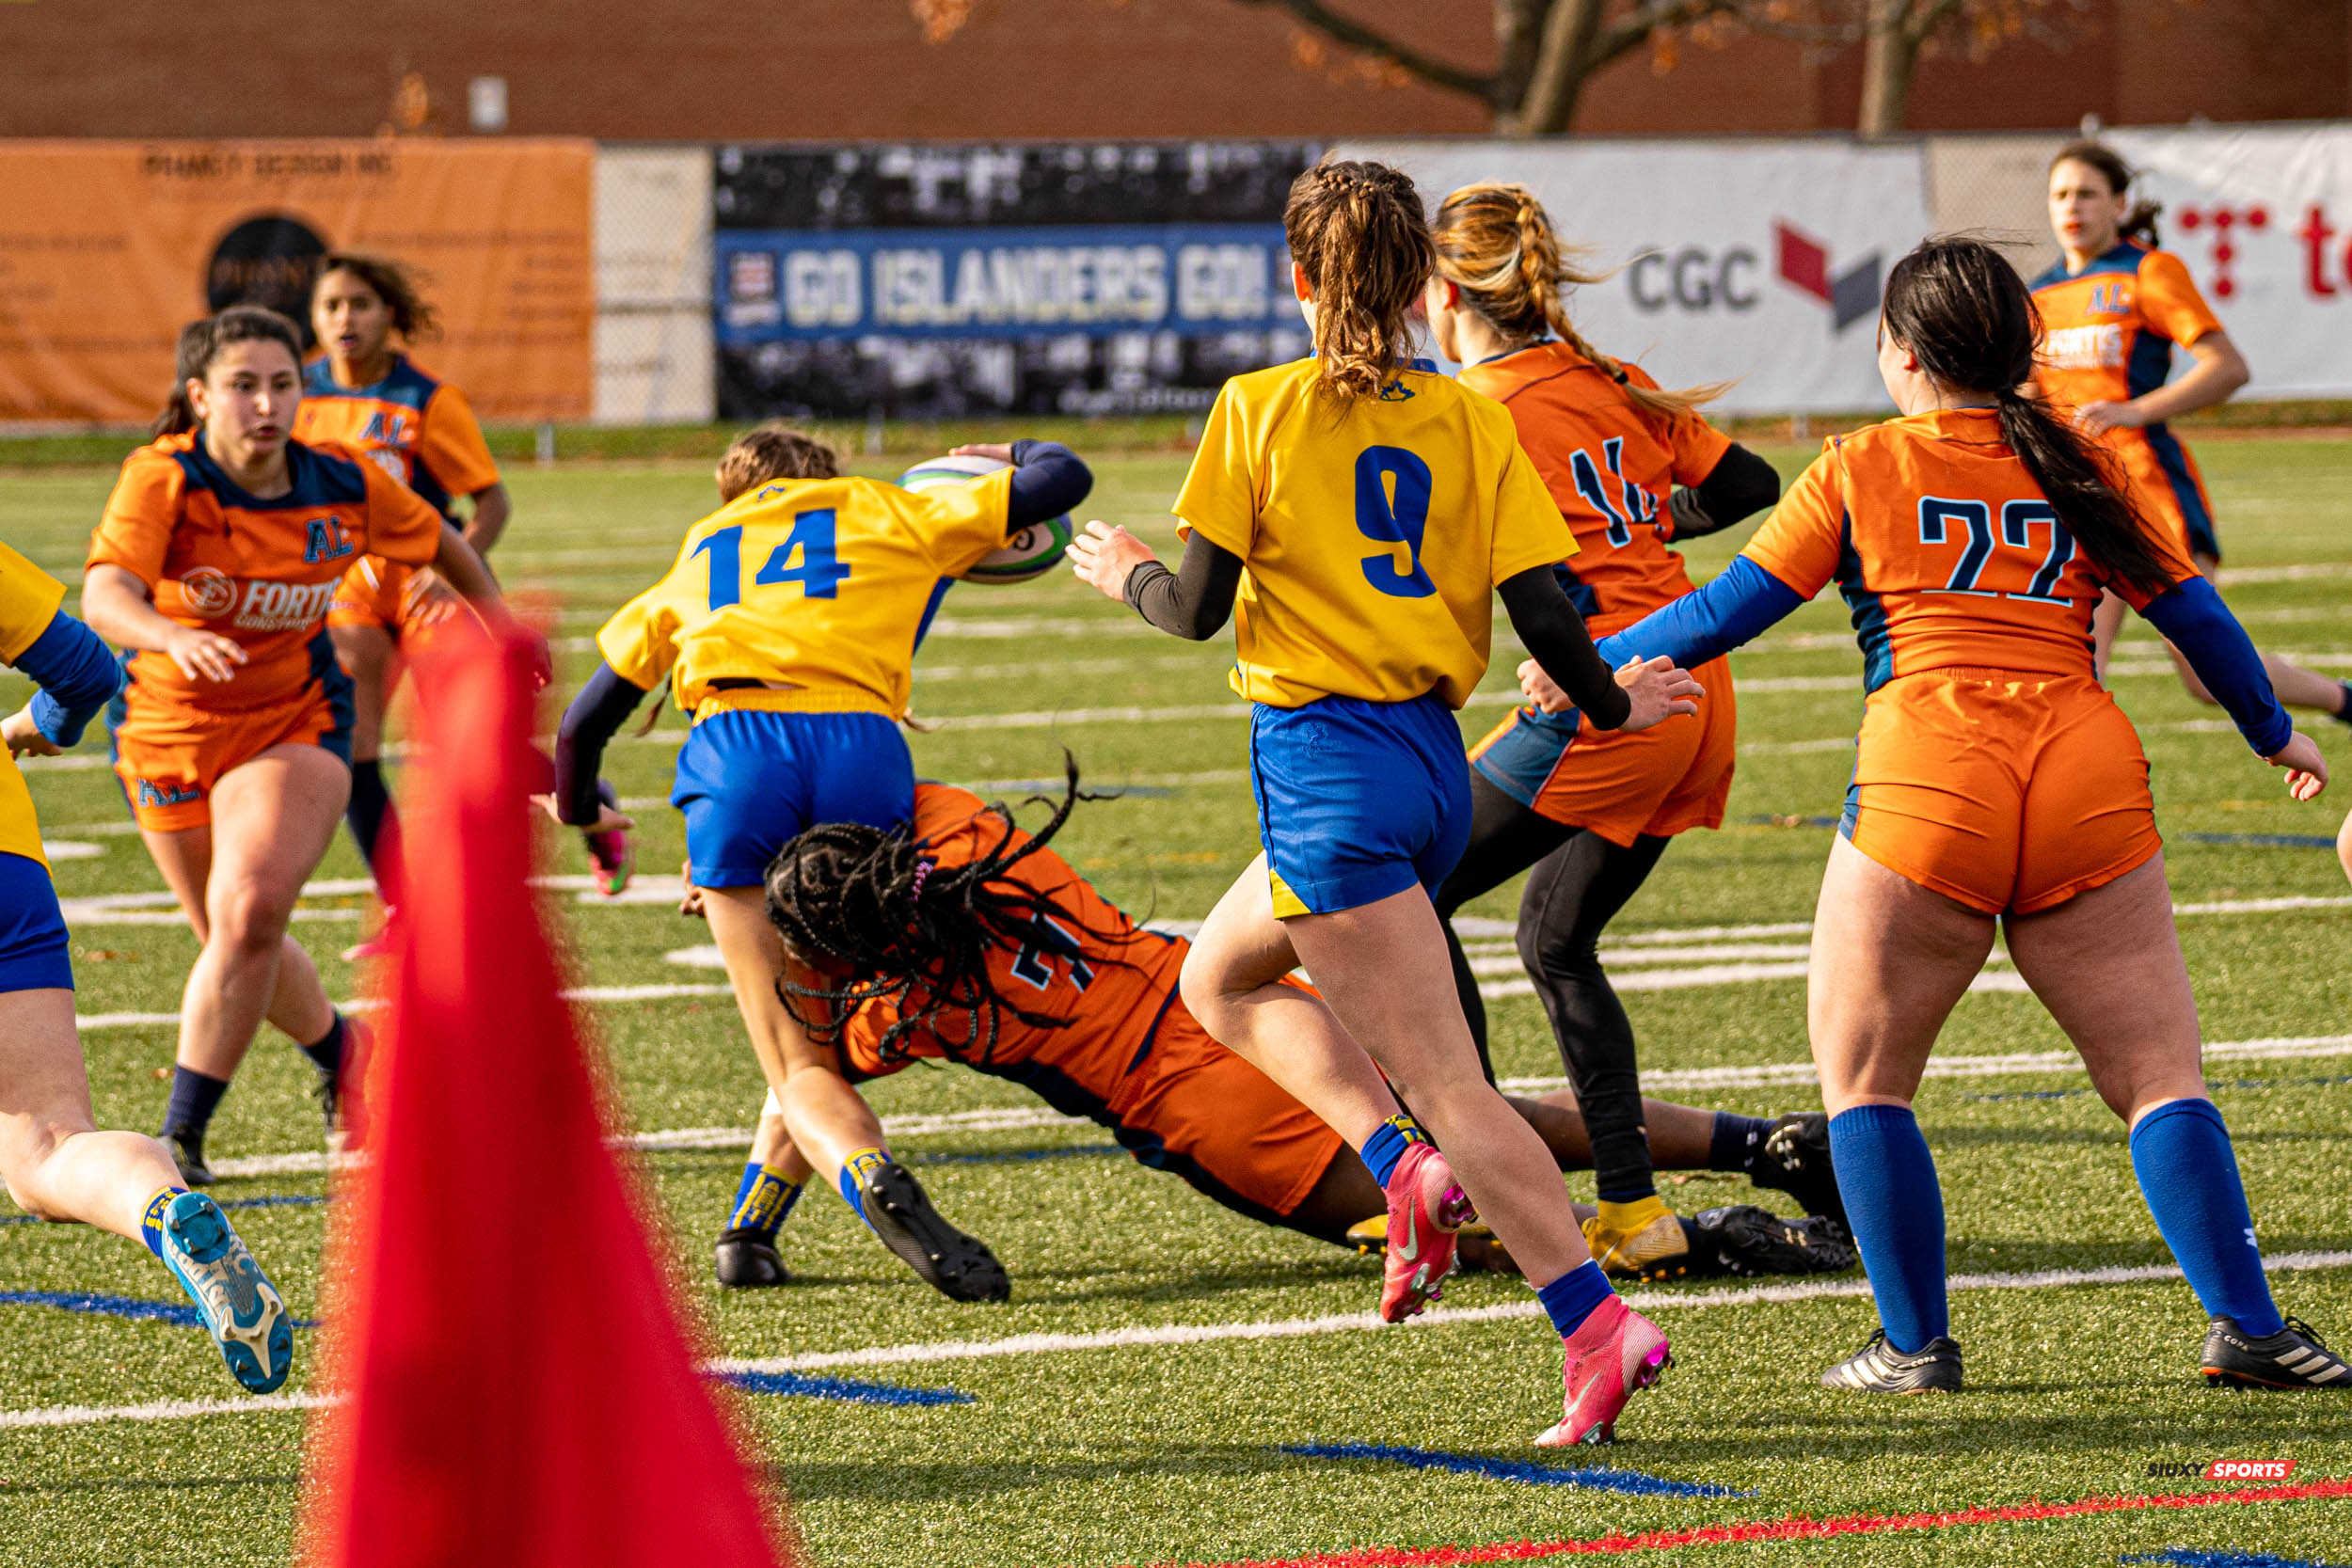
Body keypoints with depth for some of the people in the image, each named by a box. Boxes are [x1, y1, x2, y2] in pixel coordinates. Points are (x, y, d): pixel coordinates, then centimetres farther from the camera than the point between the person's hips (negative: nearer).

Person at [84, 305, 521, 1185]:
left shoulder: (345, 486, -12)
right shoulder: (164, 480, -22)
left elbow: (442, 543, 10)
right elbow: (105, 594, -40)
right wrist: (173, 638, -59)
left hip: (295, 724, 0)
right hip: (167, 732, 0)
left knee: (247, 915, -24)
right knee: (235, 940, 15)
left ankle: (180, 1137, -19)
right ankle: (341, 1054, 46)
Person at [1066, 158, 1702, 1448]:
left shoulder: (1258, 410, -5)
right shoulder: (1472, 421, 5)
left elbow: (1199, 606, -4)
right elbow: (1542, 613, 0)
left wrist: (1125, 572, 18)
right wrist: (1612, 704, 19)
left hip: (1324, 765, -6)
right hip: (1433, 763, 6)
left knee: (1448, 1082, -8)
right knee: (1219, 977, 26)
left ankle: (1598, 1327, -17)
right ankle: (1408, 1169, 10)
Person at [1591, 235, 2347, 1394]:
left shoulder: (1861, 472, 7)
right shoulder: (2073, 470, 15)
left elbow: (1727, 610, 9)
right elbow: (2193, 614, 19)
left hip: (1925, 788, -3)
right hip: (2092, 784, 3)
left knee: (1863, 1079, 12)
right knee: (2159, 1076, 8)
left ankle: (1915, 1344, 8)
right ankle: (2244, 1325, -1)